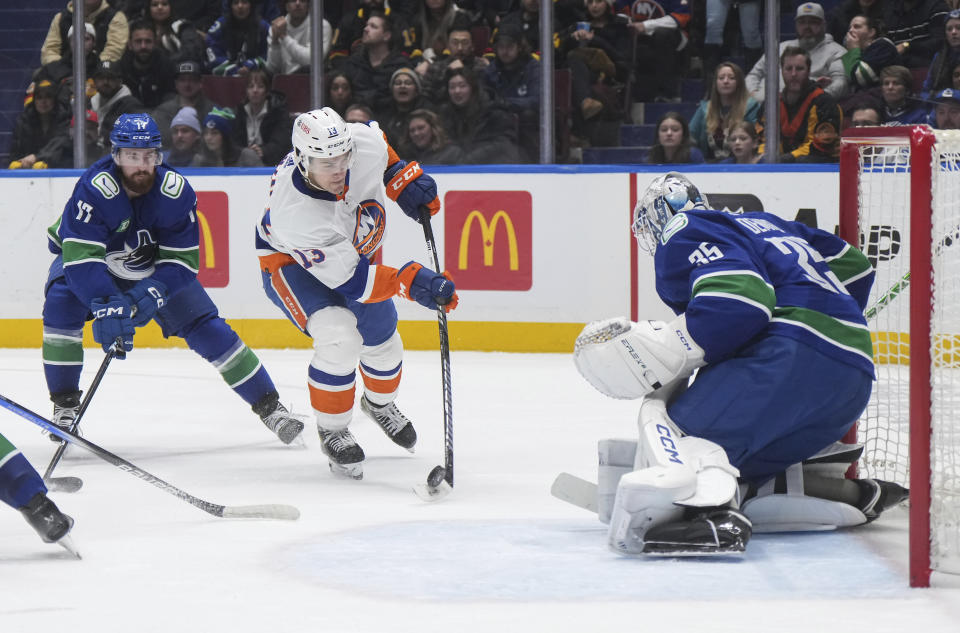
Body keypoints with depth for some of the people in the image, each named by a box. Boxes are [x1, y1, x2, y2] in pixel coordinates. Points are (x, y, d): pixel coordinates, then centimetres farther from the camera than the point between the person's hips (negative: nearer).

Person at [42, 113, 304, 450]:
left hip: (155, 268, 2)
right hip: (87, 261, -2)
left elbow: (182, 260, -21)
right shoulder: (94, 189, -35)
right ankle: (65, 406, -16)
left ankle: (269, 405, 3)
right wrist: (106, 305, -53)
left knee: (206, 327, -8)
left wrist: (154, 292, -39)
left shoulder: (176, 192, -25)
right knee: (61, 303, -31)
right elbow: (81, 258, -41)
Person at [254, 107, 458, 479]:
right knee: (339, 337, -28)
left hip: (355, 246, 6)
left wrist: (403, 179, -12)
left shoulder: (365, 143, -32)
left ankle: (379, 403, 49)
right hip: (290, 261, -6)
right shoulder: (293, 211, -43)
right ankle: (332, 430, -3)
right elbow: (349, 279, -37)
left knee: (382, 341, 14)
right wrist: (409, 281, -45)